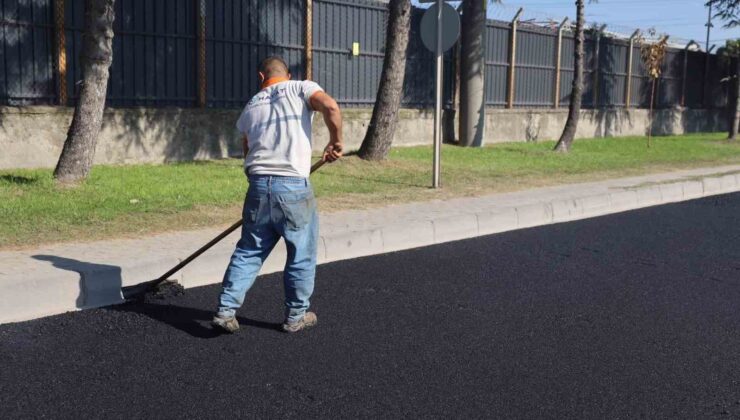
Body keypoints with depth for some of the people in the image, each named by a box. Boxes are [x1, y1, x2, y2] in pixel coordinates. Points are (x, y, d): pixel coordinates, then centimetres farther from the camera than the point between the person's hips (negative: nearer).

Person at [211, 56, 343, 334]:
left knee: (248, 252, 15)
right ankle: (296, 316, 19)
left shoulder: (251, 105, 20)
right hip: (293, 186, -4)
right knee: (302, 255, 10)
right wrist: (336, 142, -2)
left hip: (258, 186, 5)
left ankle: (226, 311, 14)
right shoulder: (301, 88, 4)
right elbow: (331, 107, -14)